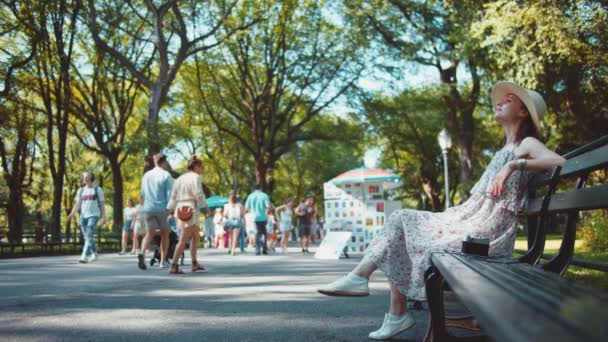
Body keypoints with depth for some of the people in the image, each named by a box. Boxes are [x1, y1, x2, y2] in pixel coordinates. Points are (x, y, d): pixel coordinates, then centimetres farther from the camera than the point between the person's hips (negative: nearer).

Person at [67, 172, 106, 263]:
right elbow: (77, 204, 11)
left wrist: (104, 217, -5)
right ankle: (94, 254, 24)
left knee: (89, 236, -17)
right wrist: (71, 214, -5)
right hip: (83, 216, 5)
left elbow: (102, 204, 3)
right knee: (87, 237, 9)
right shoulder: (81, 190, 14)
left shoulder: (97, 190, 4)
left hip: (93, 215, -5)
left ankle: (84, 256, -24)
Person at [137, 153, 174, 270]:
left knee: (149, 234, 1)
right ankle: (162, 262, 13)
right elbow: (169, 194, -10)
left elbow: (143, 194, 19)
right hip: (162, 208, -3)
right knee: (165, 234, 11)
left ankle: (141, 252, -28)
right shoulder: (166, 175, -4)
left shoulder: (146, 175, 12)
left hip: (148, 208, 4)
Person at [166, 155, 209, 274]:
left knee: (196, 237, 19)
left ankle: (195, 264, 22)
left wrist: (171, 211, 14)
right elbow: (198, 194, -14)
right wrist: (206, 207, -5)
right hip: (191, 210, -9)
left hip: (180, 210, 9)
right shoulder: (195, 177, -6)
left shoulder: (179, 178, 18)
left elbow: (173, 196, 15)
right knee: (183, 240, -9)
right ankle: (173, 266, -13)